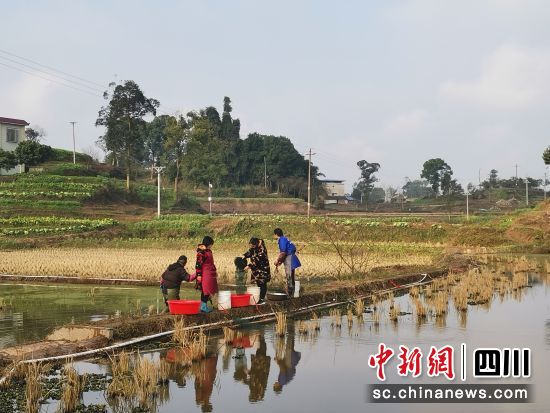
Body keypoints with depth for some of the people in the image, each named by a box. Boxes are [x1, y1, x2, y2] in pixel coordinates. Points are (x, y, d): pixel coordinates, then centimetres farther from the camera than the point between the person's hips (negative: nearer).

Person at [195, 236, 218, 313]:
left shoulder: (208, 251, 15)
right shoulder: (201, 252, -15)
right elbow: (198, 264, -17)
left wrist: (214, 271, 31)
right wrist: (198, 275, -20)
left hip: (210, 274, 10)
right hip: (205, 274, -10)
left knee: (208, 291, 11)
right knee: (205, 291, -8)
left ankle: (204, 306, 18)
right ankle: (203, 307, -4)